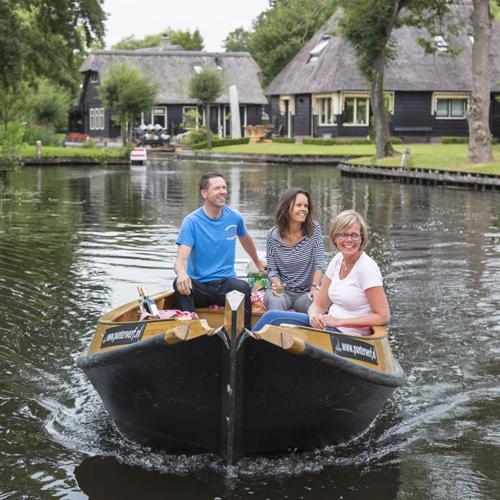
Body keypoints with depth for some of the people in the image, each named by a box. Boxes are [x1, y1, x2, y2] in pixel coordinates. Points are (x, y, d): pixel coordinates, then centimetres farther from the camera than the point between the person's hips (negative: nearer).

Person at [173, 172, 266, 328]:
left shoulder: (235, 217, 4)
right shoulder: (191, 221, -7)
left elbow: (245, 239, 29)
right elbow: (181, 259, -18)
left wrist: (258, 262, 44)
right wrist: (181, 273, -42)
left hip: (226, 282, 2)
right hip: (199, 286, -2)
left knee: (243, 287, -32)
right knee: (180, 284, -35)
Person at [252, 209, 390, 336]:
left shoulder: (367, 267, -14)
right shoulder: (337, 261, 7)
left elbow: (383, 316, -16)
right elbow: (319, 305, 9)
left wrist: (339, 321, -19)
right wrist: (314, 316, -16)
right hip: (330, 325, 7)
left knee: (272, 318, -13)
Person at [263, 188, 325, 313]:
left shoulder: (314, 229, -2)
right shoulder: (273, 235, -2)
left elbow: (319, 264, -8)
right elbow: (272, 269, 1)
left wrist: (315, 287, -24)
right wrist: (276, 283, -21)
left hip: (306, 293, 0)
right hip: (283, 291, 0)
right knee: (275, 301, -34)